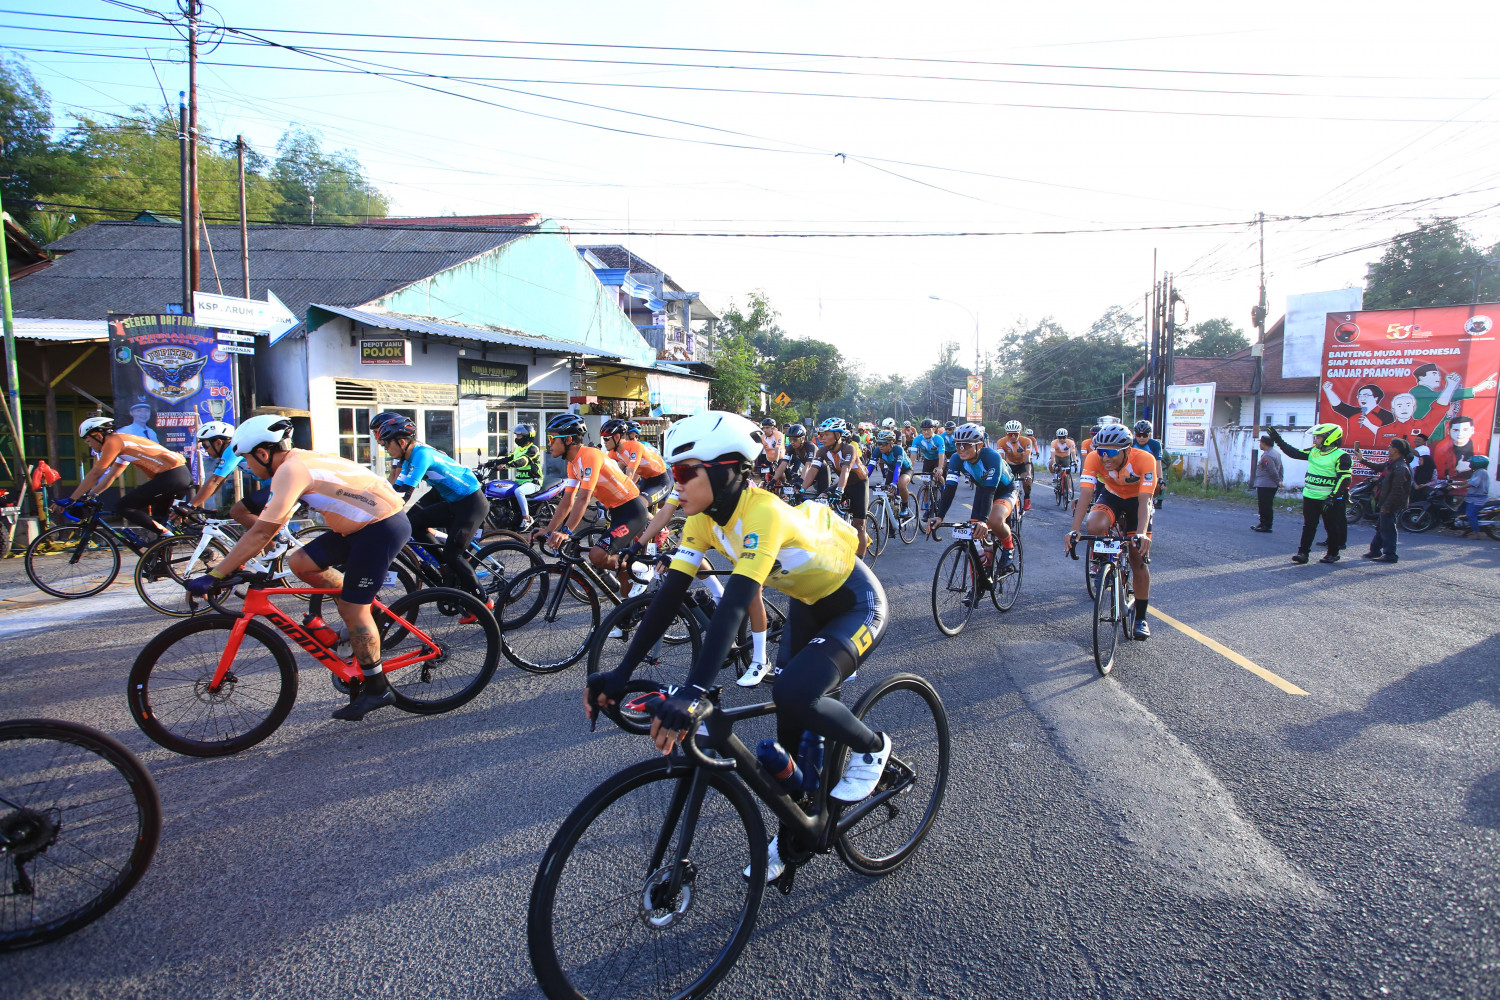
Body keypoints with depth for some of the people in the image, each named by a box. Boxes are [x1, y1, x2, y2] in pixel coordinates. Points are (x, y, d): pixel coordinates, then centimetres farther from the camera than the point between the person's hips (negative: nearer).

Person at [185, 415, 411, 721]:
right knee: (300, 562, 6)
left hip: (384, 526, -9)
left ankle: (377, 689, 8)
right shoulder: (298, 461, 12)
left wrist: (213, 576, -18)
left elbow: (262, 532, -21)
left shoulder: (292, 469, -17)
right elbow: (271, 524, 20)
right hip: (362, 524, 9)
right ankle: (366, 607, 18)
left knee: (352, 608, -4)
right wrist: (239, 560, 19)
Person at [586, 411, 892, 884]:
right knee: (790, 725, 6)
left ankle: (872, 748, 3)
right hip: (808, 604, 7)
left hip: (857, 604, -7)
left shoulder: (763, 513, -35)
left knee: (795, 696, -27)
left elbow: (734, 604, -44)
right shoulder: (705, 517, -11)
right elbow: (670, 594, -13)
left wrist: (693, 692, -52)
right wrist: (621, 673, -19)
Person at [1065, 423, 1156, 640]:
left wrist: (1141, 533, -53)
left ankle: (1140, 618, 10)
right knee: (1095, 527, -34)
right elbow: (1085, 494, -35)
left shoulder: (1144, 459, -33)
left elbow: (1144, 501, -38)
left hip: (1136, 501, -1)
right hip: (1111, 496, 1)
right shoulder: (1094, 458, -29)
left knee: (1139, 559, -3)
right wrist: (1074, 530, -46)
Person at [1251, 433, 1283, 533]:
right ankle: (1263, 524, 24)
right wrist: (1280, 481, 17)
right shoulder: (1276, 453, 15)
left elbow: (1273, 472, -21)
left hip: (1265, 486, -11)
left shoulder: (1267, 456, -20)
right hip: (1272, 485, 11)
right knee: (1266, 506, 17)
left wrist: (1278, 482, -10)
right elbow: (1280, 469, 19)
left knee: (1265, 506, -5)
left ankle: (1266, 526, -1)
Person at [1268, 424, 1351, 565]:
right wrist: (1278, 440, 6)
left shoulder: (1341, 457, -11)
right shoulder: (1313, 452, 9)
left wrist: (1332, 498, -21)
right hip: (1310, 497, 6)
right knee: (1308, 526, 4)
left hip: (1329, 499, -6)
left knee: (1332, 527, 6)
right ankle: (1303, 552, 4)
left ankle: (1333, 553, 18)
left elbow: (1343, 480, -15)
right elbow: (1294, 453, 13)